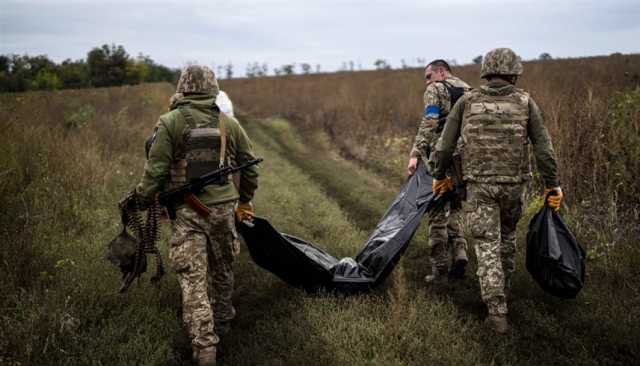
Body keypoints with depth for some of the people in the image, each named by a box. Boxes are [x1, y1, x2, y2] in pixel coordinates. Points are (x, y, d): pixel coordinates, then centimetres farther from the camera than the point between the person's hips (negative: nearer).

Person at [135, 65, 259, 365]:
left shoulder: (170, 123, -5)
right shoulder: (229, 124, 6)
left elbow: (155, 169, -9)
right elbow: (249, 166, 13)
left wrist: (142, 200, 4)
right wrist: (244, 200, 26)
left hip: (186, 211, -3)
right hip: (223, 207, 3)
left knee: (193, 277, -2)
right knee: (221, 269, 21)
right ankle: (221, 320, 41)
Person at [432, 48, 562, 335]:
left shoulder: (467, 101, 1)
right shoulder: (525, 102, 0)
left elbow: (445, 145, 1)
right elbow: (543, 147, -3)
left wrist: (439, 176, 15)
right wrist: (552, 184, 7)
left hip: (479, 184, -1)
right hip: (514, 184, 1)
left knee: (487, 246, 1)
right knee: (506, 238, 23)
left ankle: (498, 312, -5)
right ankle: (501, 292, 37)